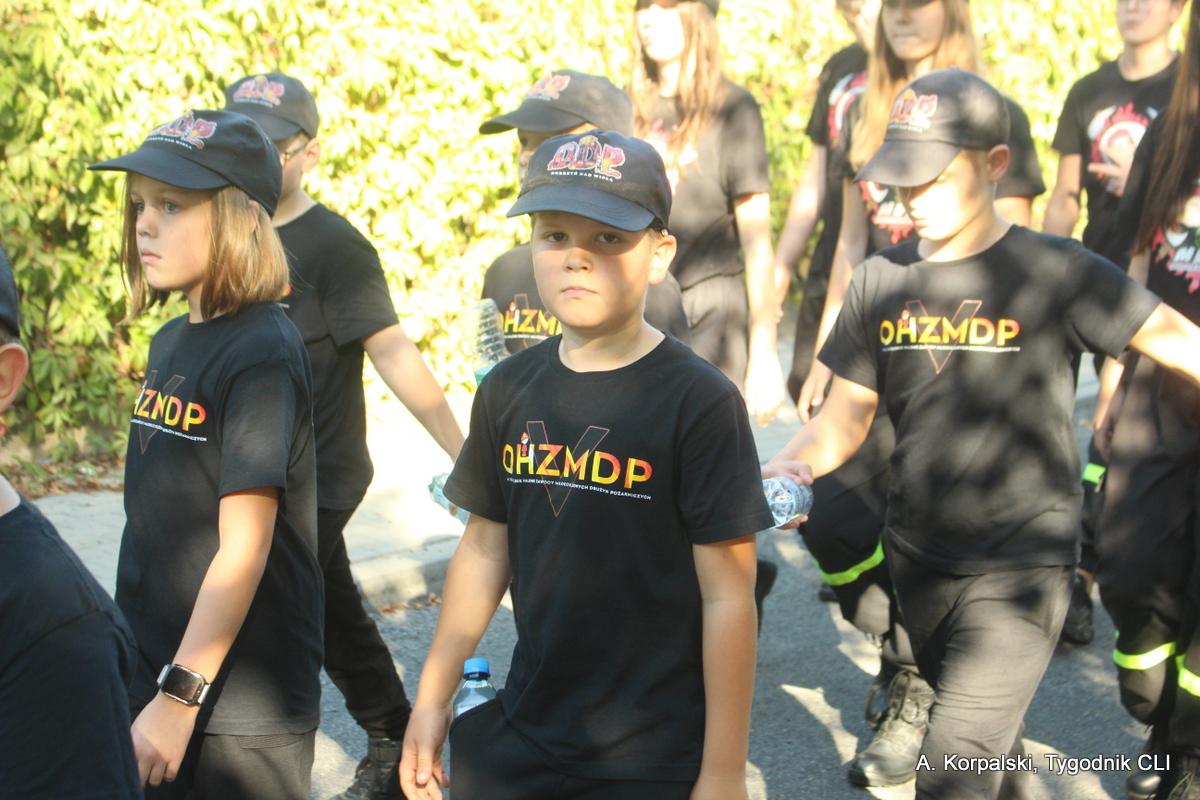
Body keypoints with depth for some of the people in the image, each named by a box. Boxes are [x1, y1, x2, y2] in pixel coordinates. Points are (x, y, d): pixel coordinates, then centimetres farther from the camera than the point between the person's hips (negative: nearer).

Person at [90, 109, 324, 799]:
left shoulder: (262, 353, -16)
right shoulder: (171, 342, 9)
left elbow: (243, 549, -20)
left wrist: (180, 697, -19)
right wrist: (150, 684, 14)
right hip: (153, 670, 8)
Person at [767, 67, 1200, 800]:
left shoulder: (1055, 272, -10)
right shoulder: (882, 281, 4)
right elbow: (844, 420, 7)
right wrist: (776, 472, -11)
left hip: (1021, 567, -5)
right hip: (919, 560, 5)